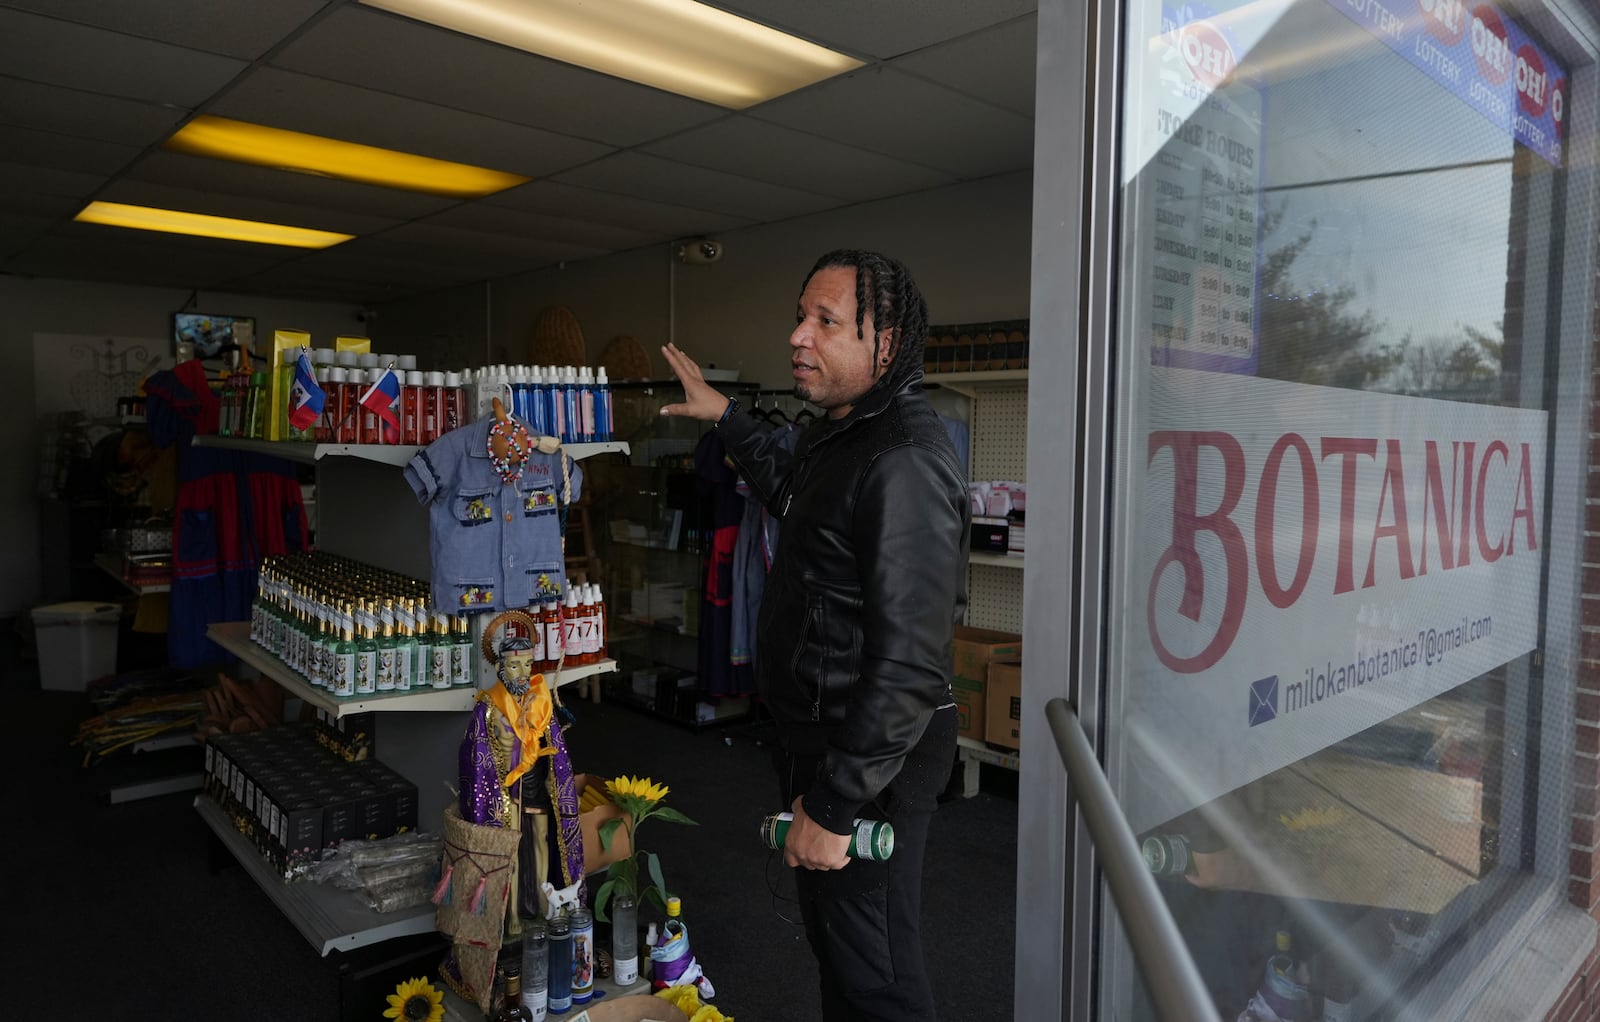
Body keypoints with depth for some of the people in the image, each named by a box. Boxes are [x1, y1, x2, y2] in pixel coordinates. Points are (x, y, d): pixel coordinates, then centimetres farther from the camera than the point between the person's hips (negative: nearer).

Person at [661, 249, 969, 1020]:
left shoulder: (904, 464, -26)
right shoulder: (844, 433, 8)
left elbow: (907, 663, -29)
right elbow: (792, 495, 33)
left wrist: (833, 807, -24)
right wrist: (725, 418, 30)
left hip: (870, 757, -10)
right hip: (815, 729, 10)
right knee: (835, 937, 26)